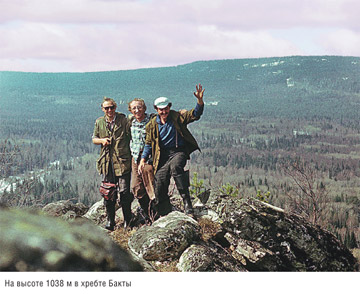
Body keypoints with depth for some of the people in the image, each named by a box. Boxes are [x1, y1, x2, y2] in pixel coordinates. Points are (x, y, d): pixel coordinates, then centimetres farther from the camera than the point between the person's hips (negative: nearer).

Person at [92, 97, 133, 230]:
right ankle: (110, 221, 12)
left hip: (122, 160, -3)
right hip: (106, 161, 3)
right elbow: (94, 139, 22)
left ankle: (127, 220, 8)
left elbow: (131, 136, 2)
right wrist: (102, 140, -1)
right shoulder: (99, 122, 11)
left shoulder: (123, 120, 0)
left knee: (124, 191, -4)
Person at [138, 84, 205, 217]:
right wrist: (143, 159, 4)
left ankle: (186, 200, -36)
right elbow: (149, 143, 14)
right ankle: (164, 215, 11)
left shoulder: (177, 117, -1)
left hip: (179, 152, -3)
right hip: (163, 155, 3)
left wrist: (200, 100, -31)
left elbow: (195, 114, -13)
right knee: (160, 184, -4)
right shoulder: (153, 124, 6)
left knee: (175, 166, -37)